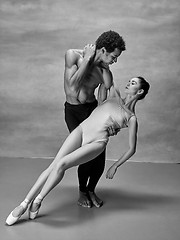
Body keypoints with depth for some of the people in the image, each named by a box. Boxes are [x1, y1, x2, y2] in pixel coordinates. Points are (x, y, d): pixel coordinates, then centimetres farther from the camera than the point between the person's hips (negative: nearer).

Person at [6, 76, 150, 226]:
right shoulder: (115, 96, 16)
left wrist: (115, 166, 6)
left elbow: (132, 149, 4)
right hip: (81, 129, 4)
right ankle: (24, 205, -7)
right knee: (53, 165, -11)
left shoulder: (132, 118, 2)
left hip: (97, 142, -4)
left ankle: (37, 201, -6)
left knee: (61, 164, -24)